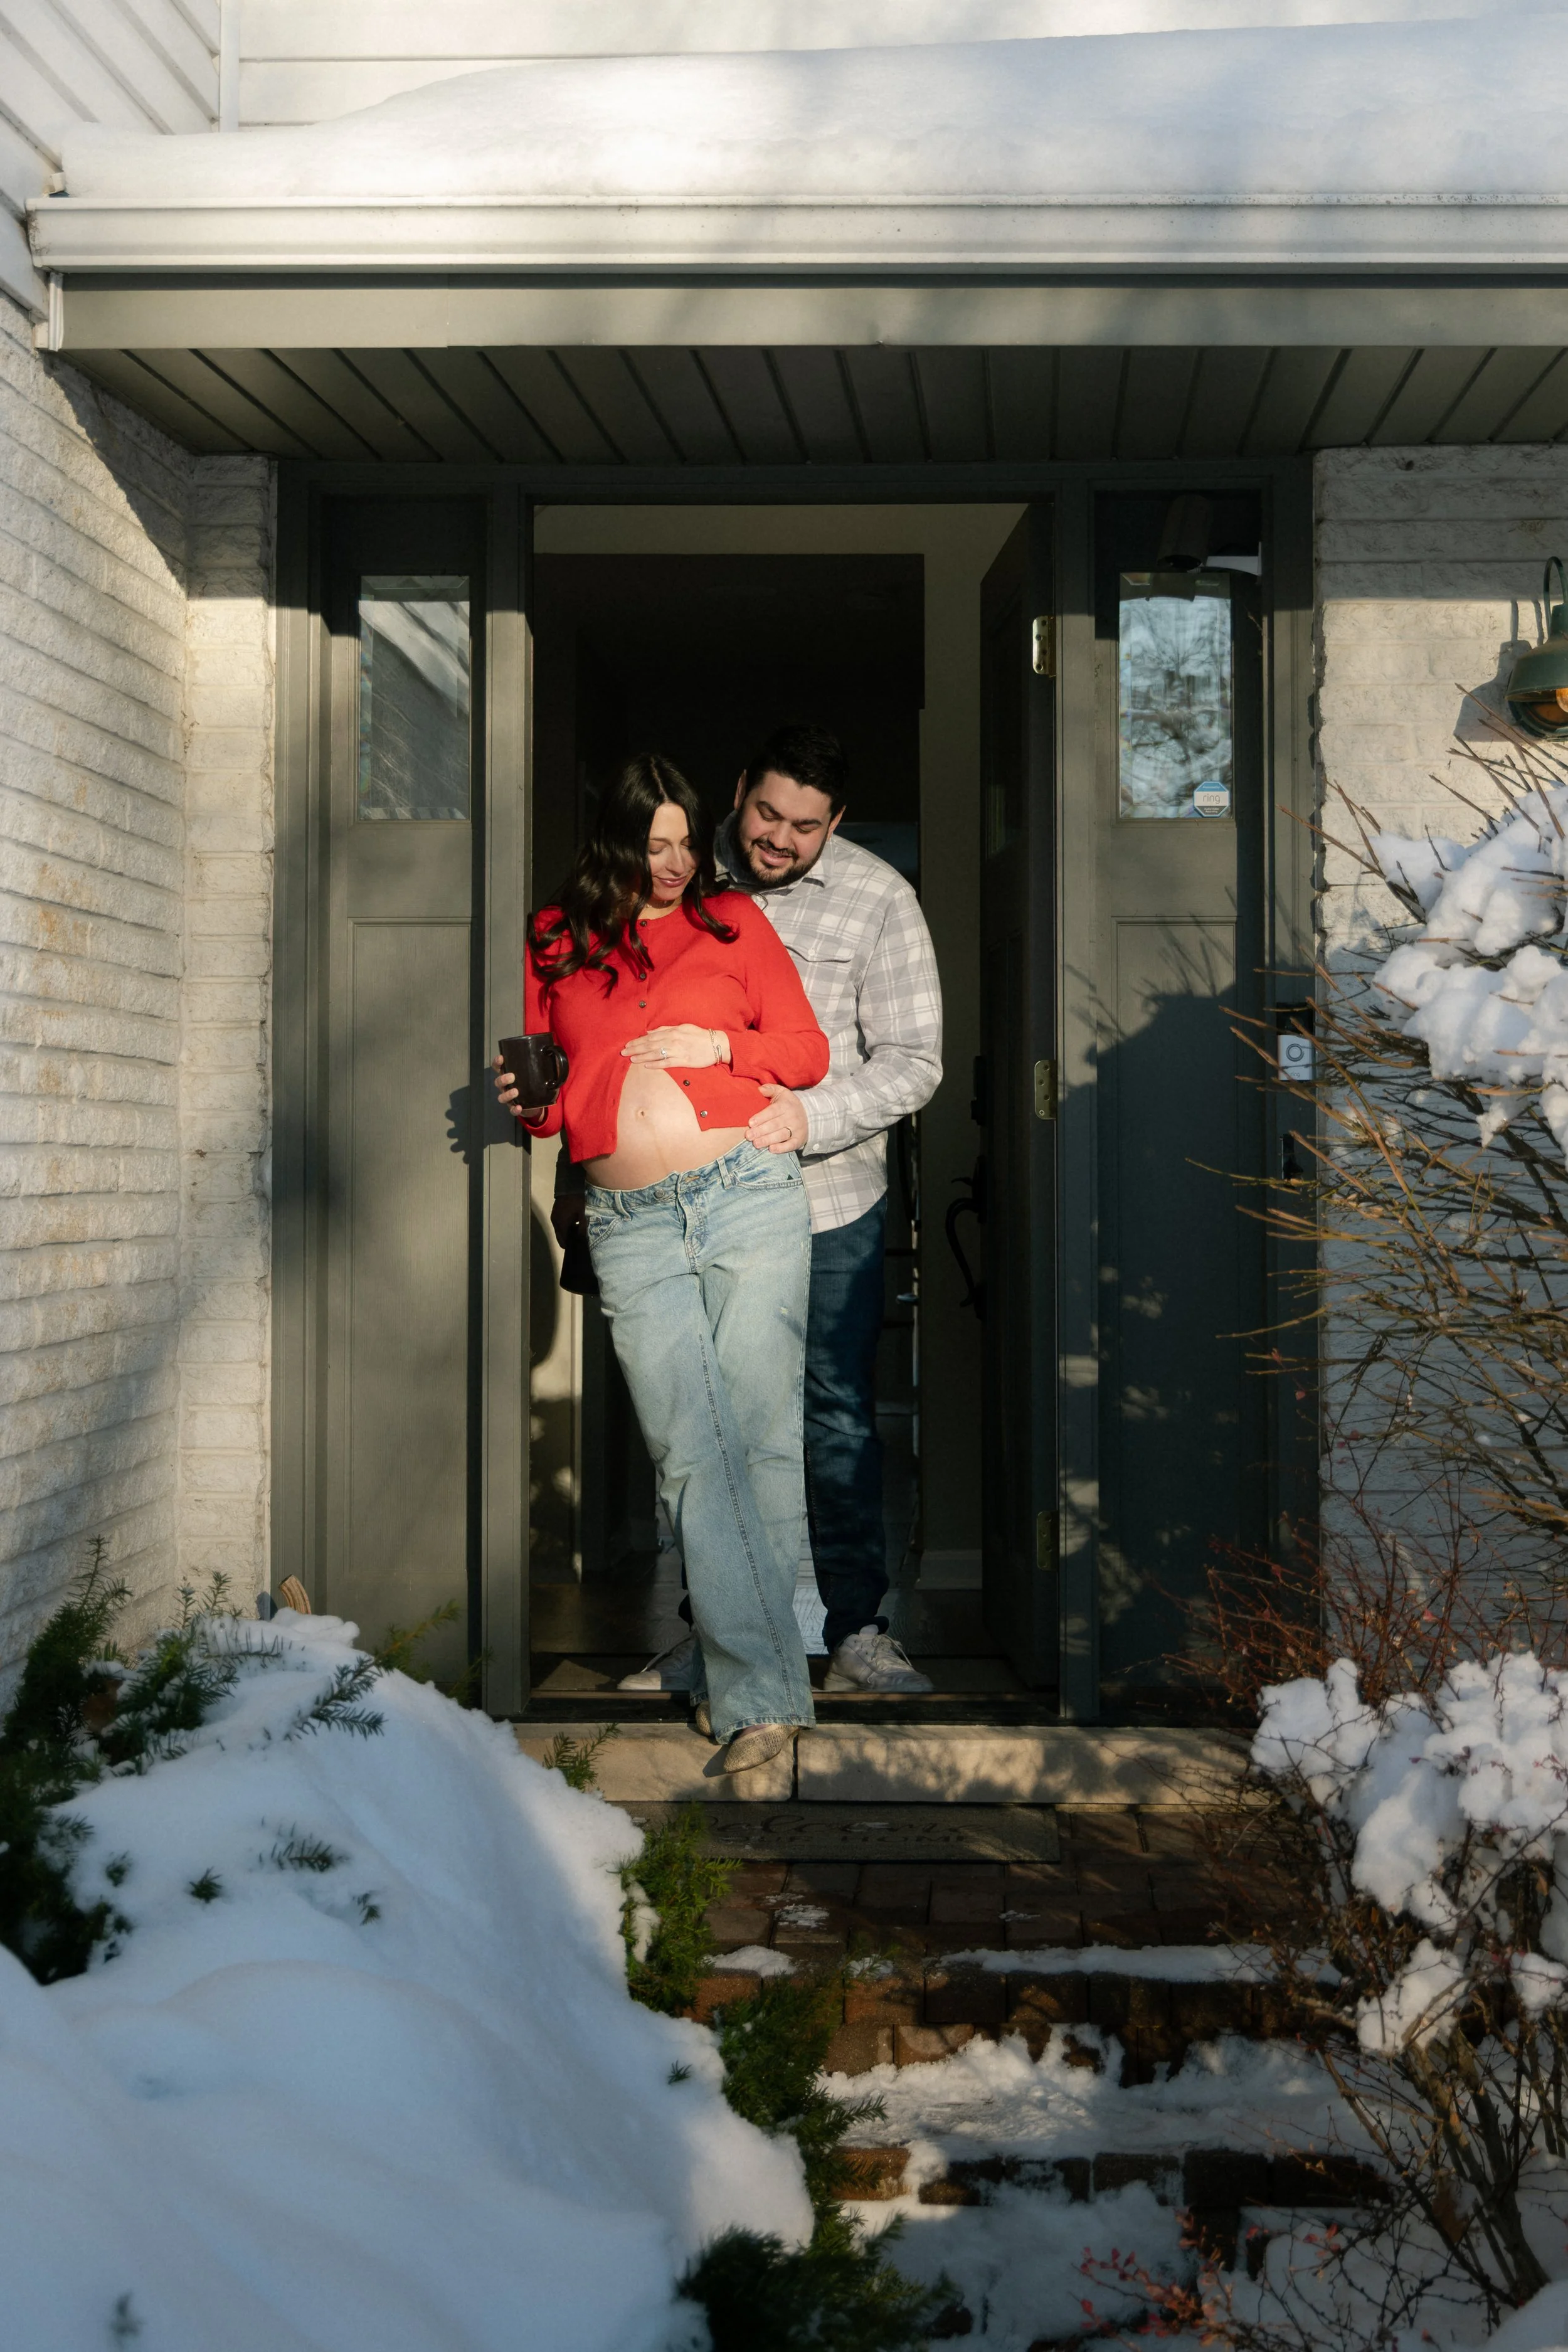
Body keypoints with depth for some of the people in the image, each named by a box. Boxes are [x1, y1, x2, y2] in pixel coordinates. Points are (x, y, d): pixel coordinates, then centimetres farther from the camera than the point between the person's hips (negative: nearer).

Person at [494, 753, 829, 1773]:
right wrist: (522, 1101, -5)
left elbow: (808, 1052, 10)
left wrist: (717, 1045, -6)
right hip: (631, 1226, 1)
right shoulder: (552, 940, 15)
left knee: (762, 1431, -4)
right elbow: (539, 1078, 17)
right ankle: (762, 1690, -4)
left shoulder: (732, 918, 12)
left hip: (749, 1192, -1)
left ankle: (757, 1675, 6)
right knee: (687, 1450, -6)